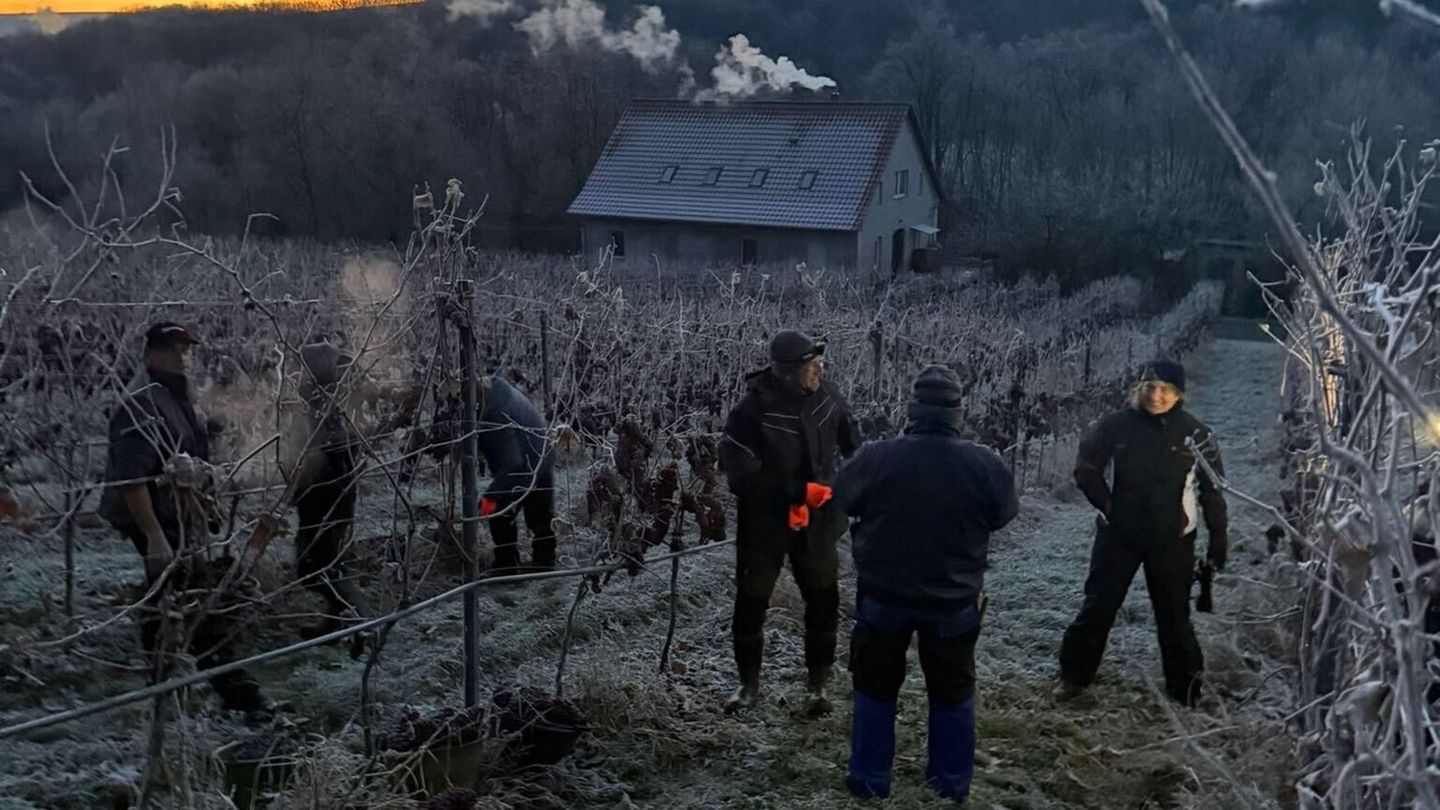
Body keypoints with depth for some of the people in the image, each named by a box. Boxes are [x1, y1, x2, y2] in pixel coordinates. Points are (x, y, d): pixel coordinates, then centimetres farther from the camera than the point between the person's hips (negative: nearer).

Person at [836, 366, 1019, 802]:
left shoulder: (876, 458, -19)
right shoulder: (986, 464, -16)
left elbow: (843, 497, -1)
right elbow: (1005, 513, 2)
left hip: (883, 595, -1)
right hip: (955, 600, 1)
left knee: (876, 687, 17)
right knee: (953, 692, 19)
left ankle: (870, 781, 25)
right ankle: (952, 785, 29)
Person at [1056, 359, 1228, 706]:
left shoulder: (1195, 434, -8)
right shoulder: (1117, 425, -10)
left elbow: (1213, 491, -1)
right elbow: (1086, 469, -1)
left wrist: (1218, 540, 0)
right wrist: (1107, 506, -7)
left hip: (1172, 540, 0)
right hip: (1118, 534, 1)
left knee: (1174, 615, 9)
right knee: (1098, 606, 8)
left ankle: (1186, 687, 23)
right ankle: (1074, 675, 22)